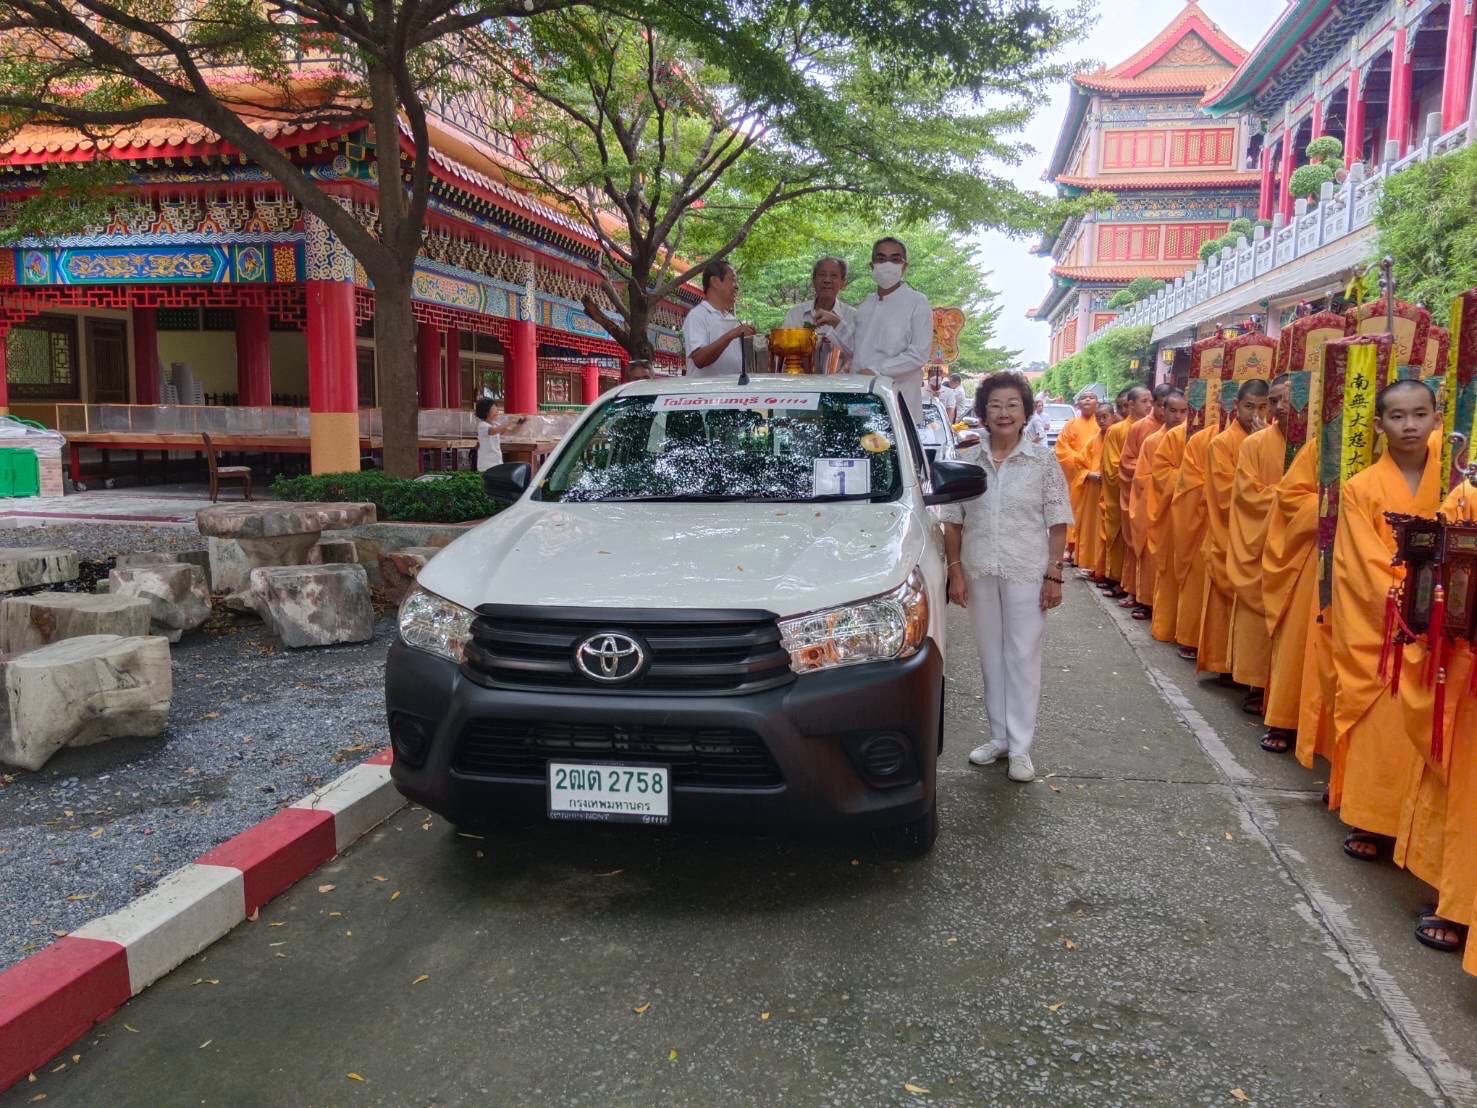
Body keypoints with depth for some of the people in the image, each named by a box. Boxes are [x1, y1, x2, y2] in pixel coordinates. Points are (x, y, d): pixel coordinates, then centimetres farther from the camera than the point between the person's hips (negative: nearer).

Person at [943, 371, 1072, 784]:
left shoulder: (1044, 461, -3)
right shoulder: (967, 461, 2)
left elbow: (1057, 524, -2)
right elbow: (953, 521, 5)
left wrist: (1054, 575, -8)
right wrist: (956, 571, -1)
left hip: (1027, 574, -3)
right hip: (980, 573, 3)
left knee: (1023, 657, 2)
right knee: (991, 656, 12)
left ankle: (1020, 747, 10)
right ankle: (999, 736, 25)